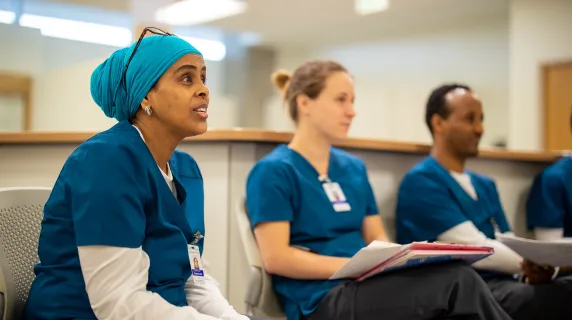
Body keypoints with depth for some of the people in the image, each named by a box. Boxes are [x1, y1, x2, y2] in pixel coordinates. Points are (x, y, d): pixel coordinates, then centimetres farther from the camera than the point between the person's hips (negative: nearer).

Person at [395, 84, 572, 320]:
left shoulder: (485, 185, 24)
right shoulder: (421, 181, -5)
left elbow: (506, 244, 11)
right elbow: (475, 249, -14)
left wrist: (539, 267, -10)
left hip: (500, 285, 8)